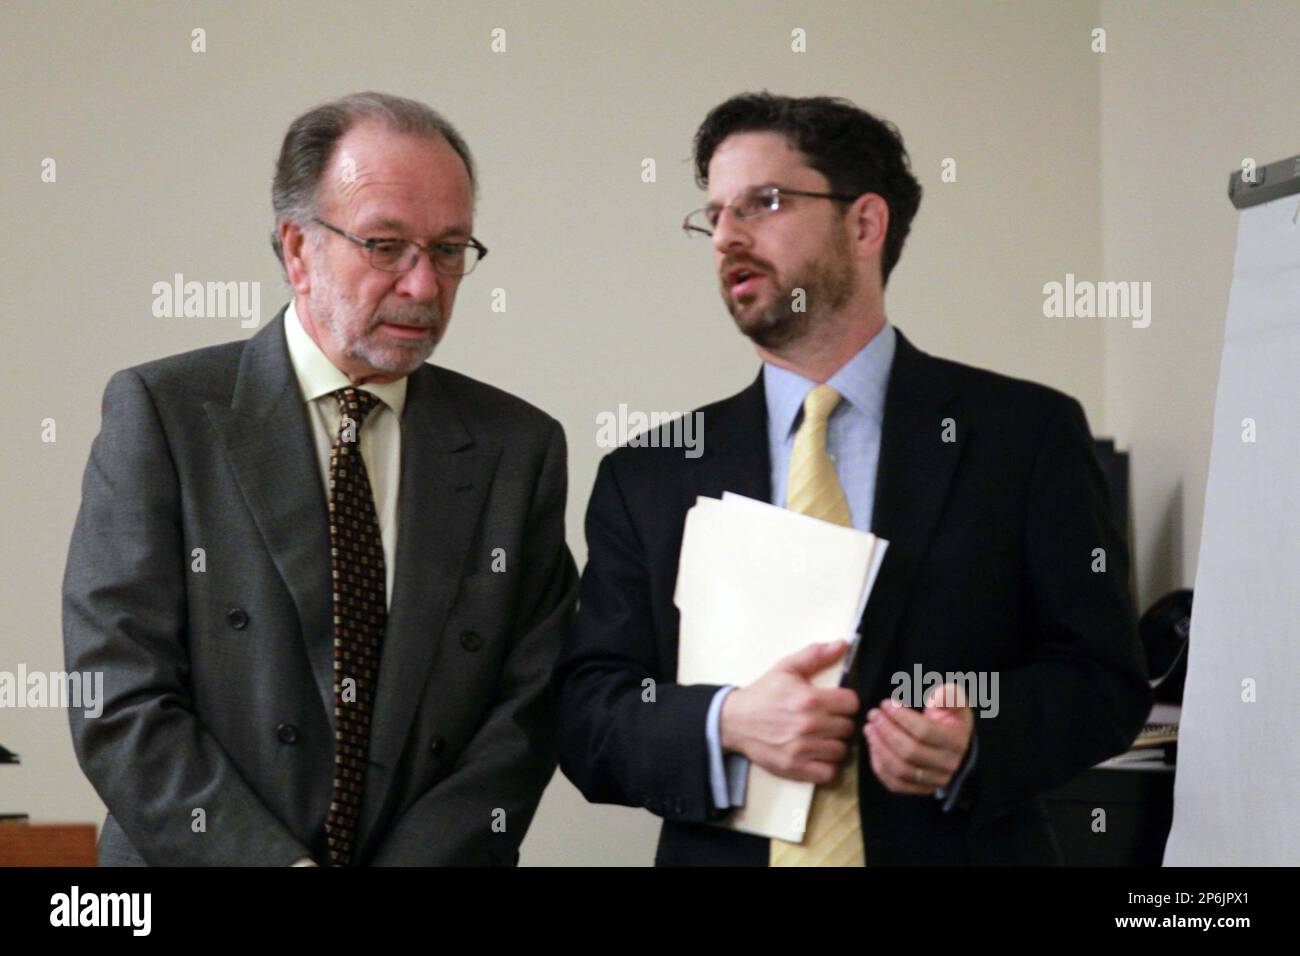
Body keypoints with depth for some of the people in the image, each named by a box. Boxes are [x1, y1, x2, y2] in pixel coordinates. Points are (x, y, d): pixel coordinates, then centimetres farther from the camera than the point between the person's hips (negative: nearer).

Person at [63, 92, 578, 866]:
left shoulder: (519, 447, 6)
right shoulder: (160, 416, -1)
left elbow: (526, 714, 1)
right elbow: (121, 703, -7)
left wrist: (418, 858, -12)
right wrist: (281, 865, -16)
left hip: (432, 855, 1)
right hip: (195, 858, 0)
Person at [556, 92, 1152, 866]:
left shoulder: (1027, 434, -3)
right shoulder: (648, 476, 2)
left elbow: (1105, 677, -3)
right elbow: (586, 719, -2)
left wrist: (975, 742, -21)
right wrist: (726, 727, -20)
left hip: (958, 846, -1)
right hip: (723, 850, 1)